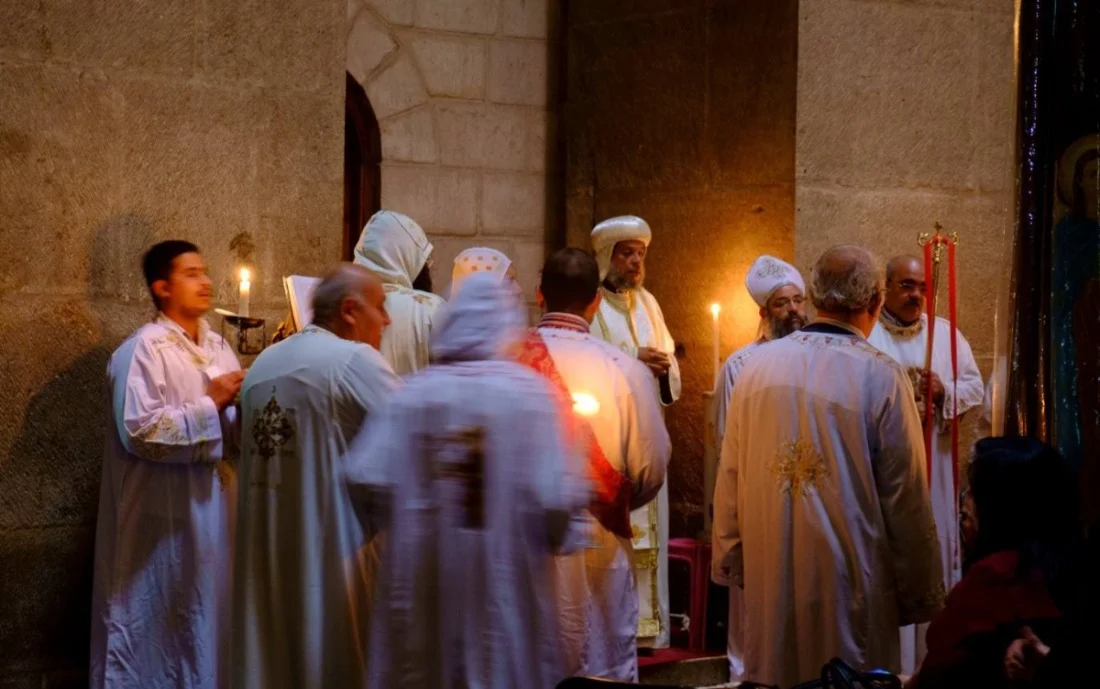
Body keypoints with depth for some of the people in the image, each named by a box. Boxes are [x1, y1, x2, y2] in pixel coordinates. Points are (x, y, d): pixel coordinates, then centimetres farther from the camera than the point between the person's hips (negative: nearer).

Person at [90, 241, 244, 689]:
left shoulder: (218, 348, 11)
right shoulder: (144, 350, -13)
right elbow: (139, 431, -22)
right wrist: (210, 404, -18)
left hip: (214, 509, 8)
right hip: (167, 517, -7)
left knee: (211, 615, 12)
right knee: (167, 621, 0)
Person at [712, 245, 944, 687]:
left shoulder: (759, 365, -1)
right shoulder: (881, 377, -12)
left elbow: (729, 479, 6)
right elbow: (906, 501, -8)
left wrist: (729, 561, 19)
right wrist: (922, 597, 2)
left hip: (768, 579, 4)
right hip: (849, 583, -4)